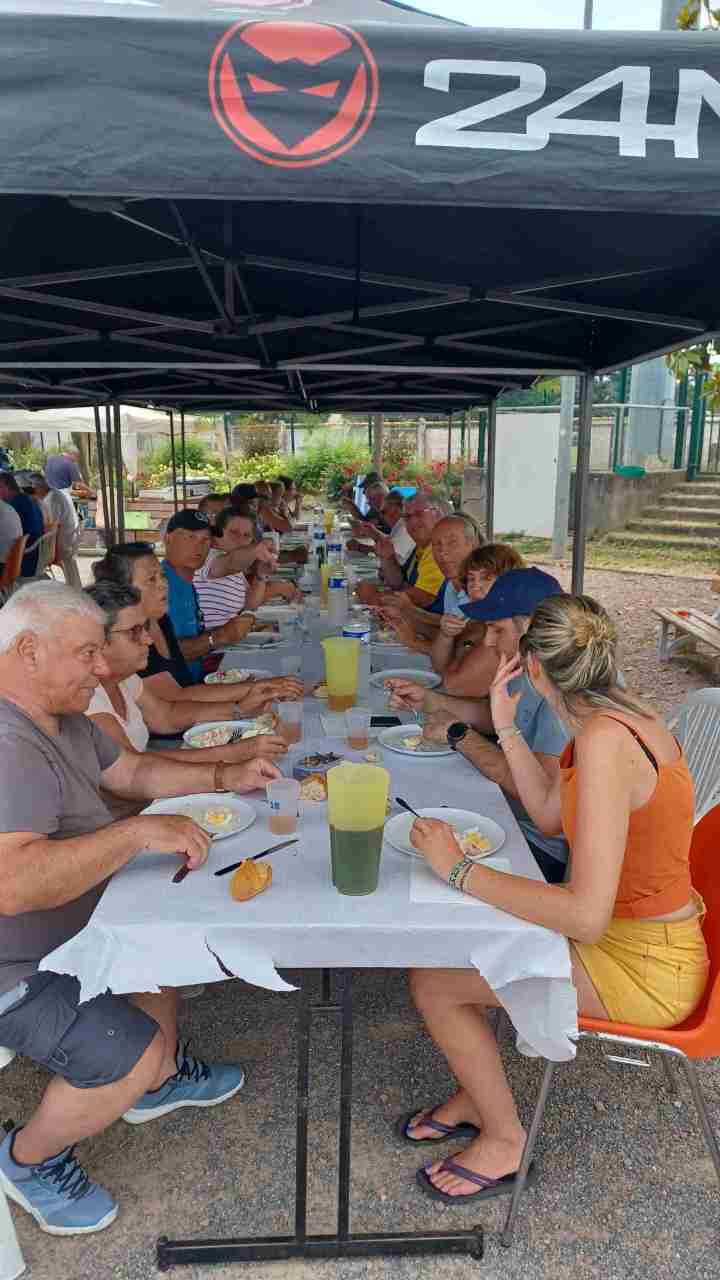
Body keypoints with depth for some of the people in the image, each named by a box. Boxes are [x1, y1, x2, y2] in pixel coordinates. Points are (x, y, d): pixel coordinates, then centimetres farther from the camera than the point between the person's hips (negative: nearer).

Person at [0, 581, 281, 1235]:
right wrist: (137, 832, -39)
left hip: (65, 931, 11)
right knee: (133, 1054, -18)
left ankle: (161, 1081, 36)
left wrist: (225, 778, 1)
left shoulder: (65, 721, 3)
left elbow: (135, 771, 13)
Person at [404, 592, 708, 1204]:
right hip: (648, 934, 9)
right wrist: (507, 726, 1)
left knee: (433, 981, -8)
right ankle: (479, 1094, 30)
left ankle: (504, 1141, 16)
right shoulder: (620, 715, -2)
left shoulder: (604, 741, -31)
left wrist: (461, 870, -27)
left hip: (643, 968, -9)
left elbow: (586, 917, -35)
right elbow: (551, 814, 9)